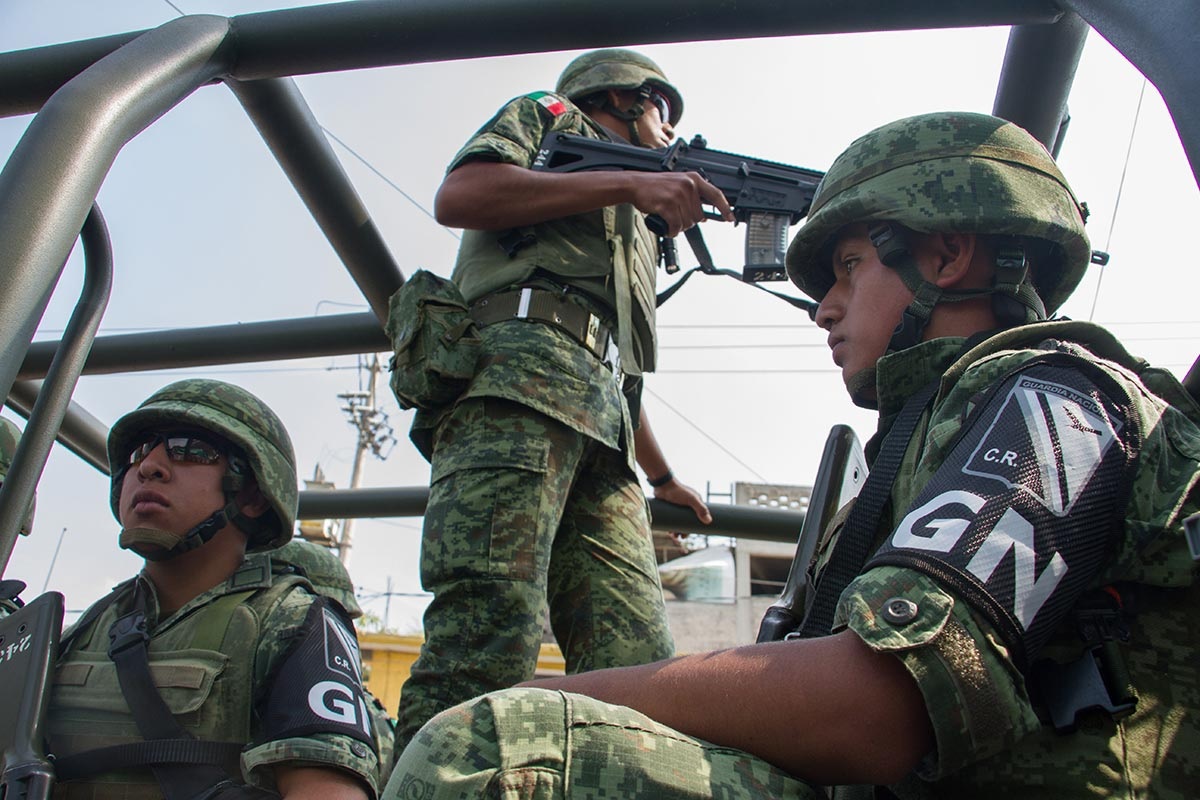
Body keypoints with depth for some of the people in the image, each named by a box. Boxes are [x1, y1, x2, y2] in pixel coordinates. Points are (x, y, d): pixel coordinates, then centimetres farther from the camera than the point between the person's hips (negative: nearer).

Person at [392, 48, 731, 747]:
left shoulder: (635, 234, 42)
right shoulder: (548, 118, 24)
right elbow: (458, 196, 1)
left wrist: (664, 476, 43)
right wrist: (628, 184, -1)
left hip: (601, 430, 8)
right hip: (520, 367, -7)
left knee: (641, 665, -10)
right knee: (488, 640, -24)